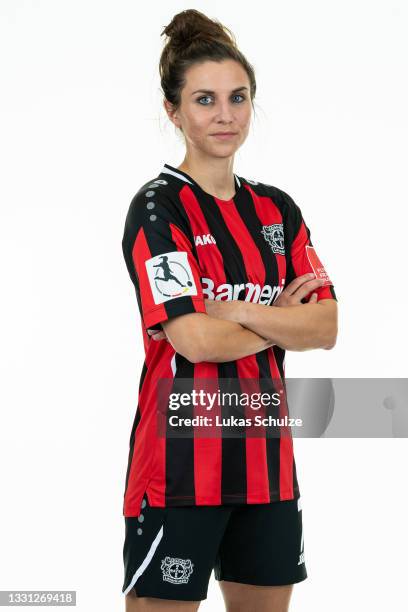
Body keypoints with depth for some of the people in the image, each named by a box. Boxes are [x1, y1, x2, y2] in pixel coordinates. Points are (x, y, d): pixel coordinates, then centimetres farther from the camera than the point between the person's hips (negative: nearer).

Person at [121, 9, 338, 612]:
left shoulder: (277, 209, 10)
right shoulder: (158, 207, -8)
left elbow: (327, 328, 0)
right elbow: (195, 339, -19)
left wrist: (238, 311, -14)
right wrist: (281, 318, -3)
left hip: (267, 456, 6)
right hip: (181, 464, -6)